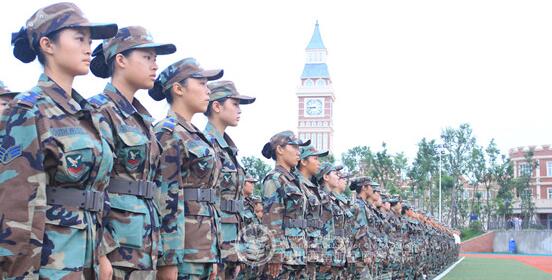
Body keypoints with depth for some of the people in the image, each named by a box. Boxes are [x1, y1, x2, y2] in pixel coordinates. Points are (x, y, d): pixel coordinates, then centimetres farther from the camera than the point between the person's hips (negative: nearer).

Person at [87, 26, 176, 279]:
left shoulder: (142, 120, 15)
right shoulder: (99, 113, -10)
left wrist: (155, 246, 17)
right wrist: (99, 252, -20)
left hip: (144, 247, 8)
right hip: (113, 246, -8)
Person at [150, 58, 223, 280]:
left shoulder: (196, 136, 18)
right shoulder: (168, 133, -9)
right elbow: (166, 197, -16)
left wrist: (212, 256, 18)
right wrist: (168, 259, -20)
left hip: (203, 247, 9)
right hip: (182, 247, -9)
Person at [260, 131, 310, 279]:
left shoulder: (292, 181, 19)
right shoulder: (274, 179, -8)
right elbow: (272, 222, -15)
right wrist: (275, 256, -20)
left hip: (297, 255, 9)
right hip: (284, 255, -9)